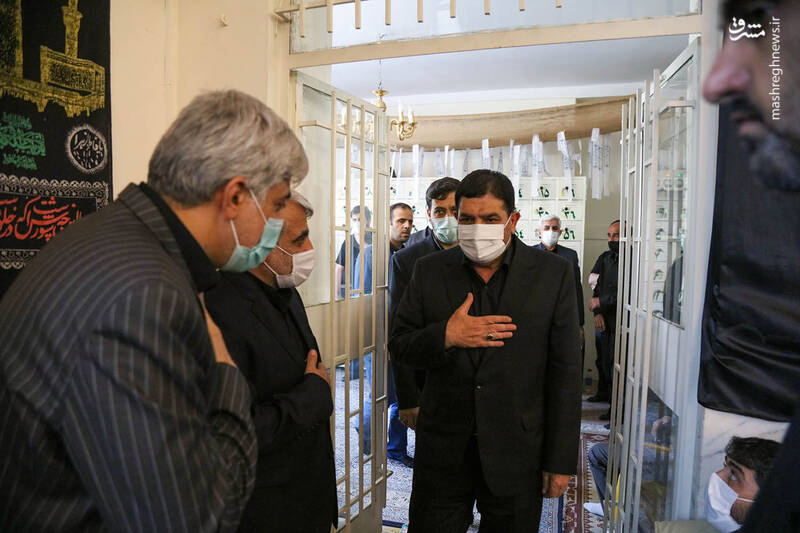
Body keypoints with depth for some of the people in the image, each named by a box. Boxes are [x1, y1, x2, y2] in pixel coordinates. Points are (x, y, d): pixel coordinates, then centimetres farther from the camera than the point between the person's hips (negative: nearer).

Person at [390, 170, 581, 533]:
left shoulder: (552, 274, -6)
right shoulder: (430, 271, -2)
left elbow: (565, 373, -4)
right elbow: (399, 346, 0)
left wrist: (560, 461, -3)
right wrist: (446, 336, -21)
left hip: (517, 457, -1)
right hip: (442, 454, 1)